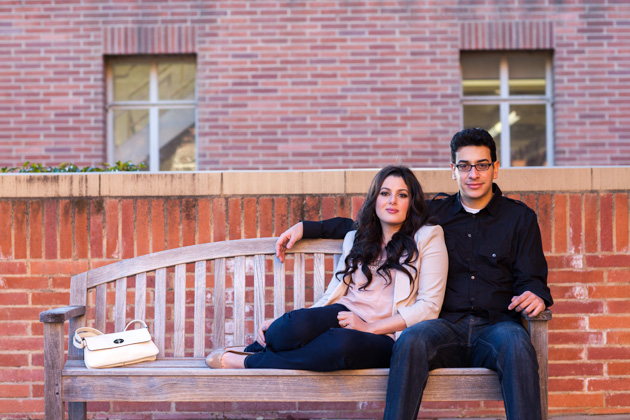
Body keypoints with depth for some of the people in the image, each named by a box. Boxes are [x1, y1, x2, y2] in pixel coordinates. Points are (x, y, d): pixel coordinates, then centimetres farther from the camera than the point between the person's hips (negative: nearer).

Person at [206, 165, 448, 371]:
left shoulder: (428, 237, 7)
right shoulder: (355, 238, 21)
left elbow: (429, 306, -1)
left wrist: (370, 328, -10)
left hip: (383, 339, -3)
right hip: (343, 317, 3)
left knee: (343, 343, -40)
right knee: (298, 323, -35)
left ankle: (249, 361, -22)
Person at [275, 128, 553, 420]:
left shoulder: (520, 217, 13)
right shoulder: (434, 213, 17)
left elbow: (531, 279, 10)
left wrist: (536, 295, -16)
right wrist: (306, 227, 21)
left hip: (496, 324, -1)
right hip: (447, 326, 1)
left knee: (517, 346, -36)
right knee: (413, 339, -33)